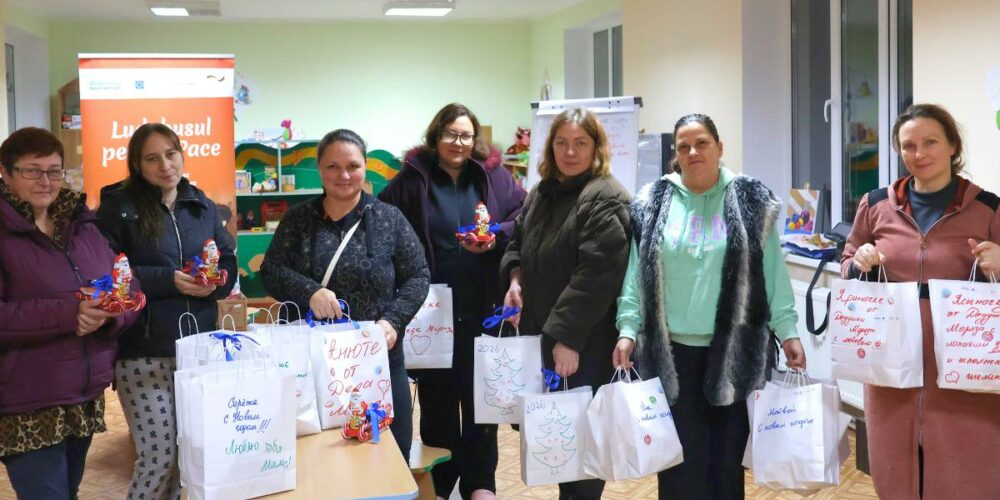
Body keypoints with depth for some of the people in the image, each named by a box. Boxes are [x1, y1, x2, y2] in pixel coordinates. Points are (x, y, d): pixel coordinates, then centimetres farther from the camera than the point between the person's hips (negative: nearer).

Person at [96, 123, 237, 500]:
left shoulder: (202, 206, 13)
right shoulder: (118, 207, -3)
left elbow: (228, 262, 14)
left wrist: (214, 282, -9)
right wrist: (168, 280, -19)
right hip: (143, 354, -5)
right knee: (158, 455, -4)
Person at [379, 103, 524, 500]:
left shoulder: (493, 175, 3)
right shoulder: (412, 179, 0)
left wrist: (496, 237, -16)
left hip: (482, 307, 1)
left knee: (481, 394, 10)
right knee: (437, 396, 10)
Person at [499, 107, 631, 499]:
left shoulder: (606, 199, -14)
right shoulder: (541, 193, 13)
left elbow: (596, 275, -21)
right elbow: (518, 242, 24)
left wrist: (568, 337, -23)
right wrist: (515, 276, 2)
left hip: (586, 339, -7)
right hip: (540, 331, 7)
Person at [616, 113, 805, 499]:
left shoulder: (751, 202, 3)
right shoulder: (653, 204, 5)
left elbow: (773, 272, 2)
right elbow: (637, 273, 5)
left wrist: (787, 331, -2)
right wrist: (628, 330, -2)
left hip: (736, 350, 0)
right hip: (671, 351, 1)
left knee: (728, 454, 6)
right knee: (680, 459, 4)